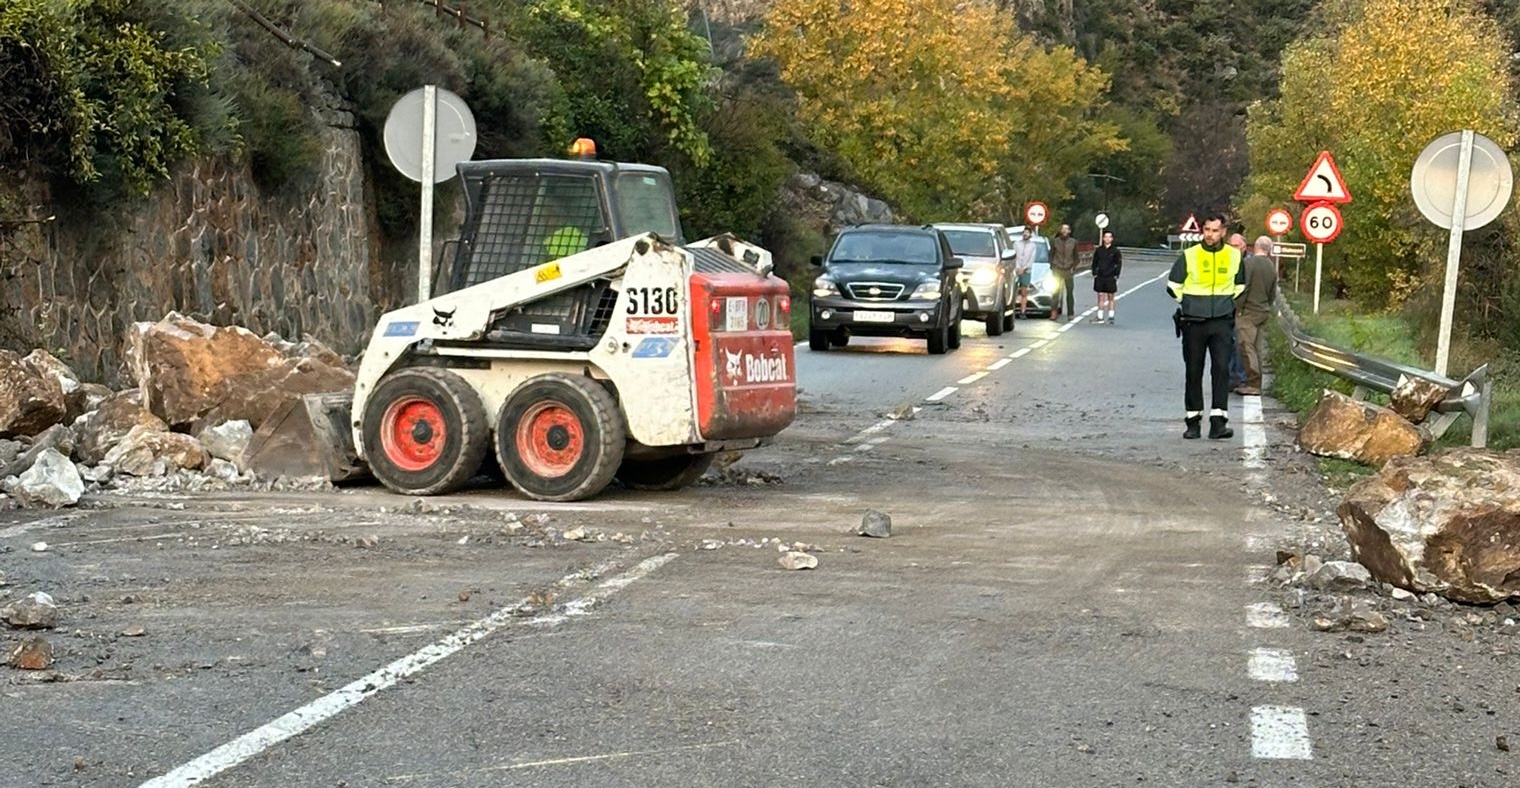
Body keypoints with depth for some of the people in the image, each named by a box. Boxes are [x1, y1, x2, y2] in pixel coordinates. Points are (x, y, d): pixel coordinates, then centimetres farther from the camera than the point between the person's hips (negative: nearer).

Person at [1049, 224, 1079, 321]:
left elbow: (1075, 257, 11)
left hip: (1068, 270, 0)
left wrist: (1073, 268, -1)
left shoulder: (1073, 242, 6)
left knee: (1069, 293, 2)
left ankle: (1070, 314, 6)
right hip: (1057, 270, 0)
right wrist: (1052, 266, 0)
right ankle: (1054, 312, -4)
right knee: (1055, 291, -6)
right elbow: (1051, 254, 10)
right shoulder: (1055, 241, 5)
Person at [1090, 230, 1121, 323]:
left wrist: (1116, 275, -5)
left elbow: (1119, 264, 1)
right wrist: (1094, 274, 2)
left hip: (1111, 277, -2)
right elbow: (1094, 262, 9)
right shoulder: (1098, 250, 4)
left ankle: (1111, 317, 9)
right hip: (1100, 277, 2)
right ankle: (1100, 317, 9)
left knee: (1110, 297, 4)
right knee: (1100, 296, 4)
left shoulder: (1115, 251, -1)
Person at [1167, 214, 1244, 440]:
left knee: (1221, 368, -10)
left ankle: (1218, 421, -11)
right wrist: (1189, 303, 9)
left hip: (1221, 322, 1)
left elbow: (1240, 286, 21)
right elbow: (1173, 285, 8)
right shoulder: (1189, 255, -2)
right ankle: (1193, 421, 12)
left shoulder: (1234, 256, 5)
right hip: (1193, 322, -1)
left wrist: (1225, 304, 14)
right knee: (1193, 371, 4)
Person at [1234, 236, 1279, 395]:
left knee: (1247, 347, -6)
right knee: (1257, 348, 11)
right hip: (1264, 312, 7)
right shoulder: (1272, 267, 10)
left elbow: (1243, 287, -16)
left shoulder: (1249, 262, -11)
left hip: (1248, 311, -7)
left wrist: (1238, 308, -9)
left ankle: (1253, 384, -11)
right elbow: (1273, 294, 15)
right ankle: (1256, 384, 12)